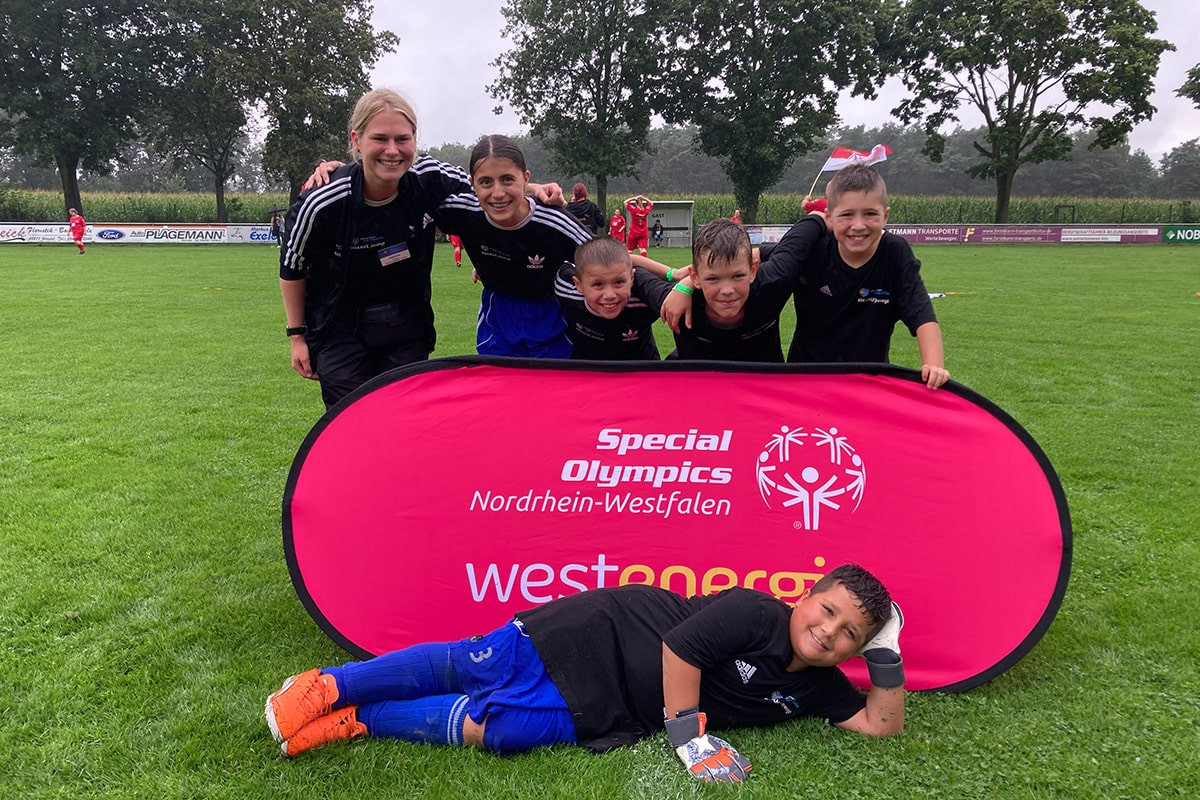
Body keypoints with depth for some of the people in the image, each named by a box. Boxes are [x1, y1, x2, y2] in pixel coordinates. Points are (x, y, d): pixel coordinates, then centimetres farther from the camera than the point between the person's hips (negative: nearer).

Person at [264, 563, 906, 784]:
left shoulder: (814, 687, 5)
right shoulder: (754, 611, -16)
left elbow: (882, 723, 5)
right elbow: (681, 647, -21)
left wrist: (886, 653, -7)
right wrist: (689, 738, -20)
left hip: (594, 714, 4)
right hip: (602, 636, -4)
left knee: (487, 730, -4)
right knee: (459, 666, -5)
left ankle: (354, 720, 8)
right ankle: (331, 687, 10)